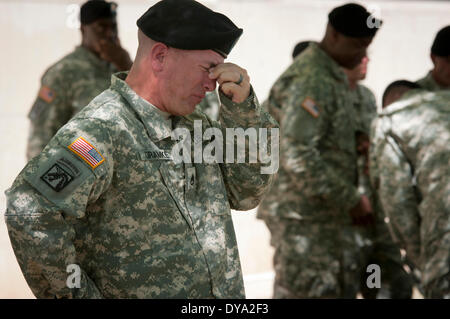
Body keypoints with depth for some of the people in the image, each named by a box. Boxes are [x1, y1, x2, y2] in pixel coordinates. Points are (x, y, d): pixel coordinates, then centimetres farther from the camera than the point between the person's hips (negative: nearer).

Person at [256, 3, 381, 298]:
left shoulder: (332, 77, 15)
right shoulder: (311, 81, -19)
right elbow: (298, 157, -26)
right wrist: (352, 200, -20)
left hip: (327, 213, 10)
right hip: (303, 215, -10)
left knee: (344, 288, 14)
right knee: (306, 291, -5)